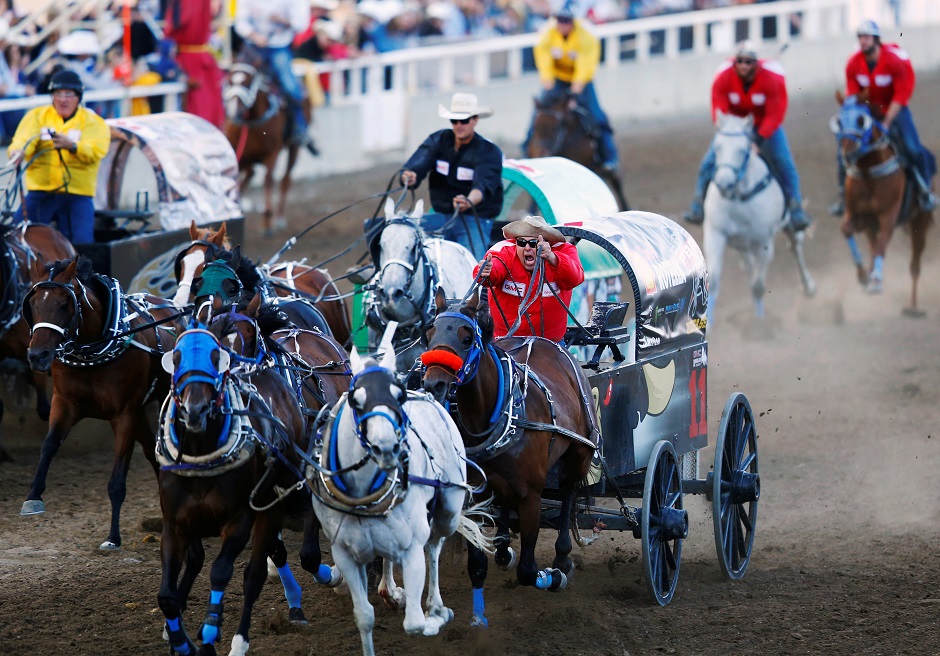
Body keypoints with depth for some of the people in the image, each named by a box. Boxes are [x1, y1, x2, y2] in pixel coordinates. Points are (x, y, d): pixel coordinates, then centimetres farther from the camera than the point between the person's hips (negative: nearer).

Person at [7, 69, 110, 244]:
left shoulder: (93, 122, 7)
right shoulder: (37, 116, 12)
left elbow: (97, 150, -11)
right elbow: (24, 138, -6)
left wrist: (72, 146, -32)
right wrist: (18, 150, -31)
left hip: (78, 195, -1)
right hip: (40, 192, 1)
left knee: (82, 243, -13)